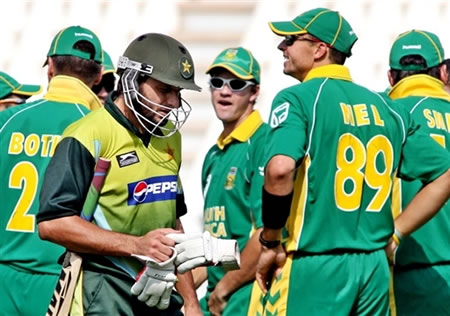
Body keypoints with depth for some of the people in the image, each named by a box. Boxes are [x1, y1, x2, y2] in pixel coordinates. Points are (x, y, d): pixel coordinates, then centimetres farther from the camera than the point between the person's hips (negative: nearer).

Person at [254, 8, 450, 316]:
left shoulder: (297, 99, -5)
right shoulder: (386, 108, 13)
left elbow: (281, 168, -23)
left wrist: (271, 243, -11)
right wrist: (393, 233, 12)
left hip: (313, 270, -6)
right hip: (376, 268, 6)